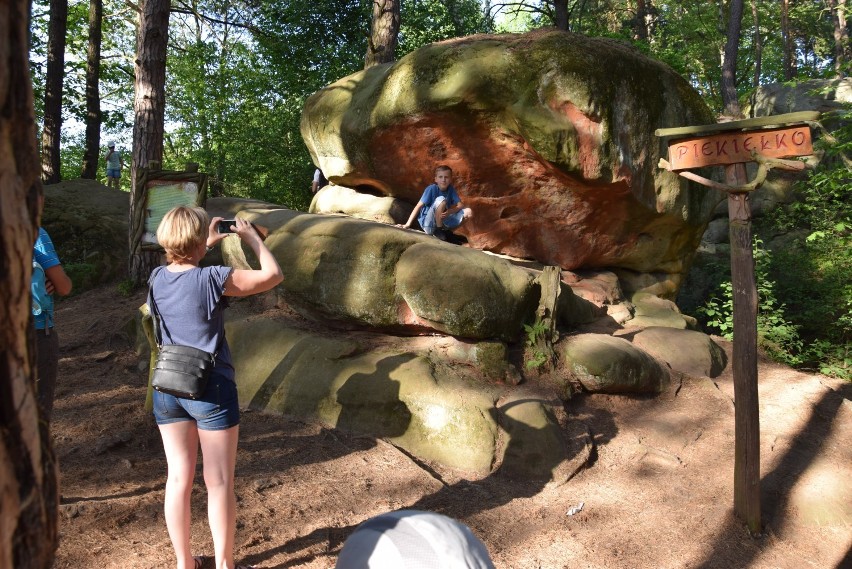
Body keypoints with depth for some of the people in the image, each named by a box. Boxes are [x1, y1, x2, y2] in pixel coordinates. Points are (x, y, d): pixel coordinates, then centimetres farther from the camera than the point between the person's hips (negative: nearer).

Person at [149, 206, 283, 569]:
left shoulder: (157, 279, 0)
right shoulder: (214, 279, -18)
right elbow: (273, 275, -9)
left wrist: (207, 247, 24)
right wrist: (252, 237, 1)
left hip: (167, 389, 6)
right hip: (211, 390, -5)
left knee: (179, 478, 14)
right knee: (219, 484, 7)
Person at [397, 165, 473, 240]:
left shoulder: (451, 189, -2)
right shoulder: (431, 189, -14)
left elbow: (460, 205, -7)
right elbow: (419, 206, -16)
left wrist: (449, 211, -29)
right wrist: (408, 224, -23)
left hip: (444, 221, 5)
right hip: (429, 223, -5)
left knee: (468, 212, -12)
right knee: (441, 200, -30)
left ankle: (447, 231, 7)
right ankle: (438, 231, -13)